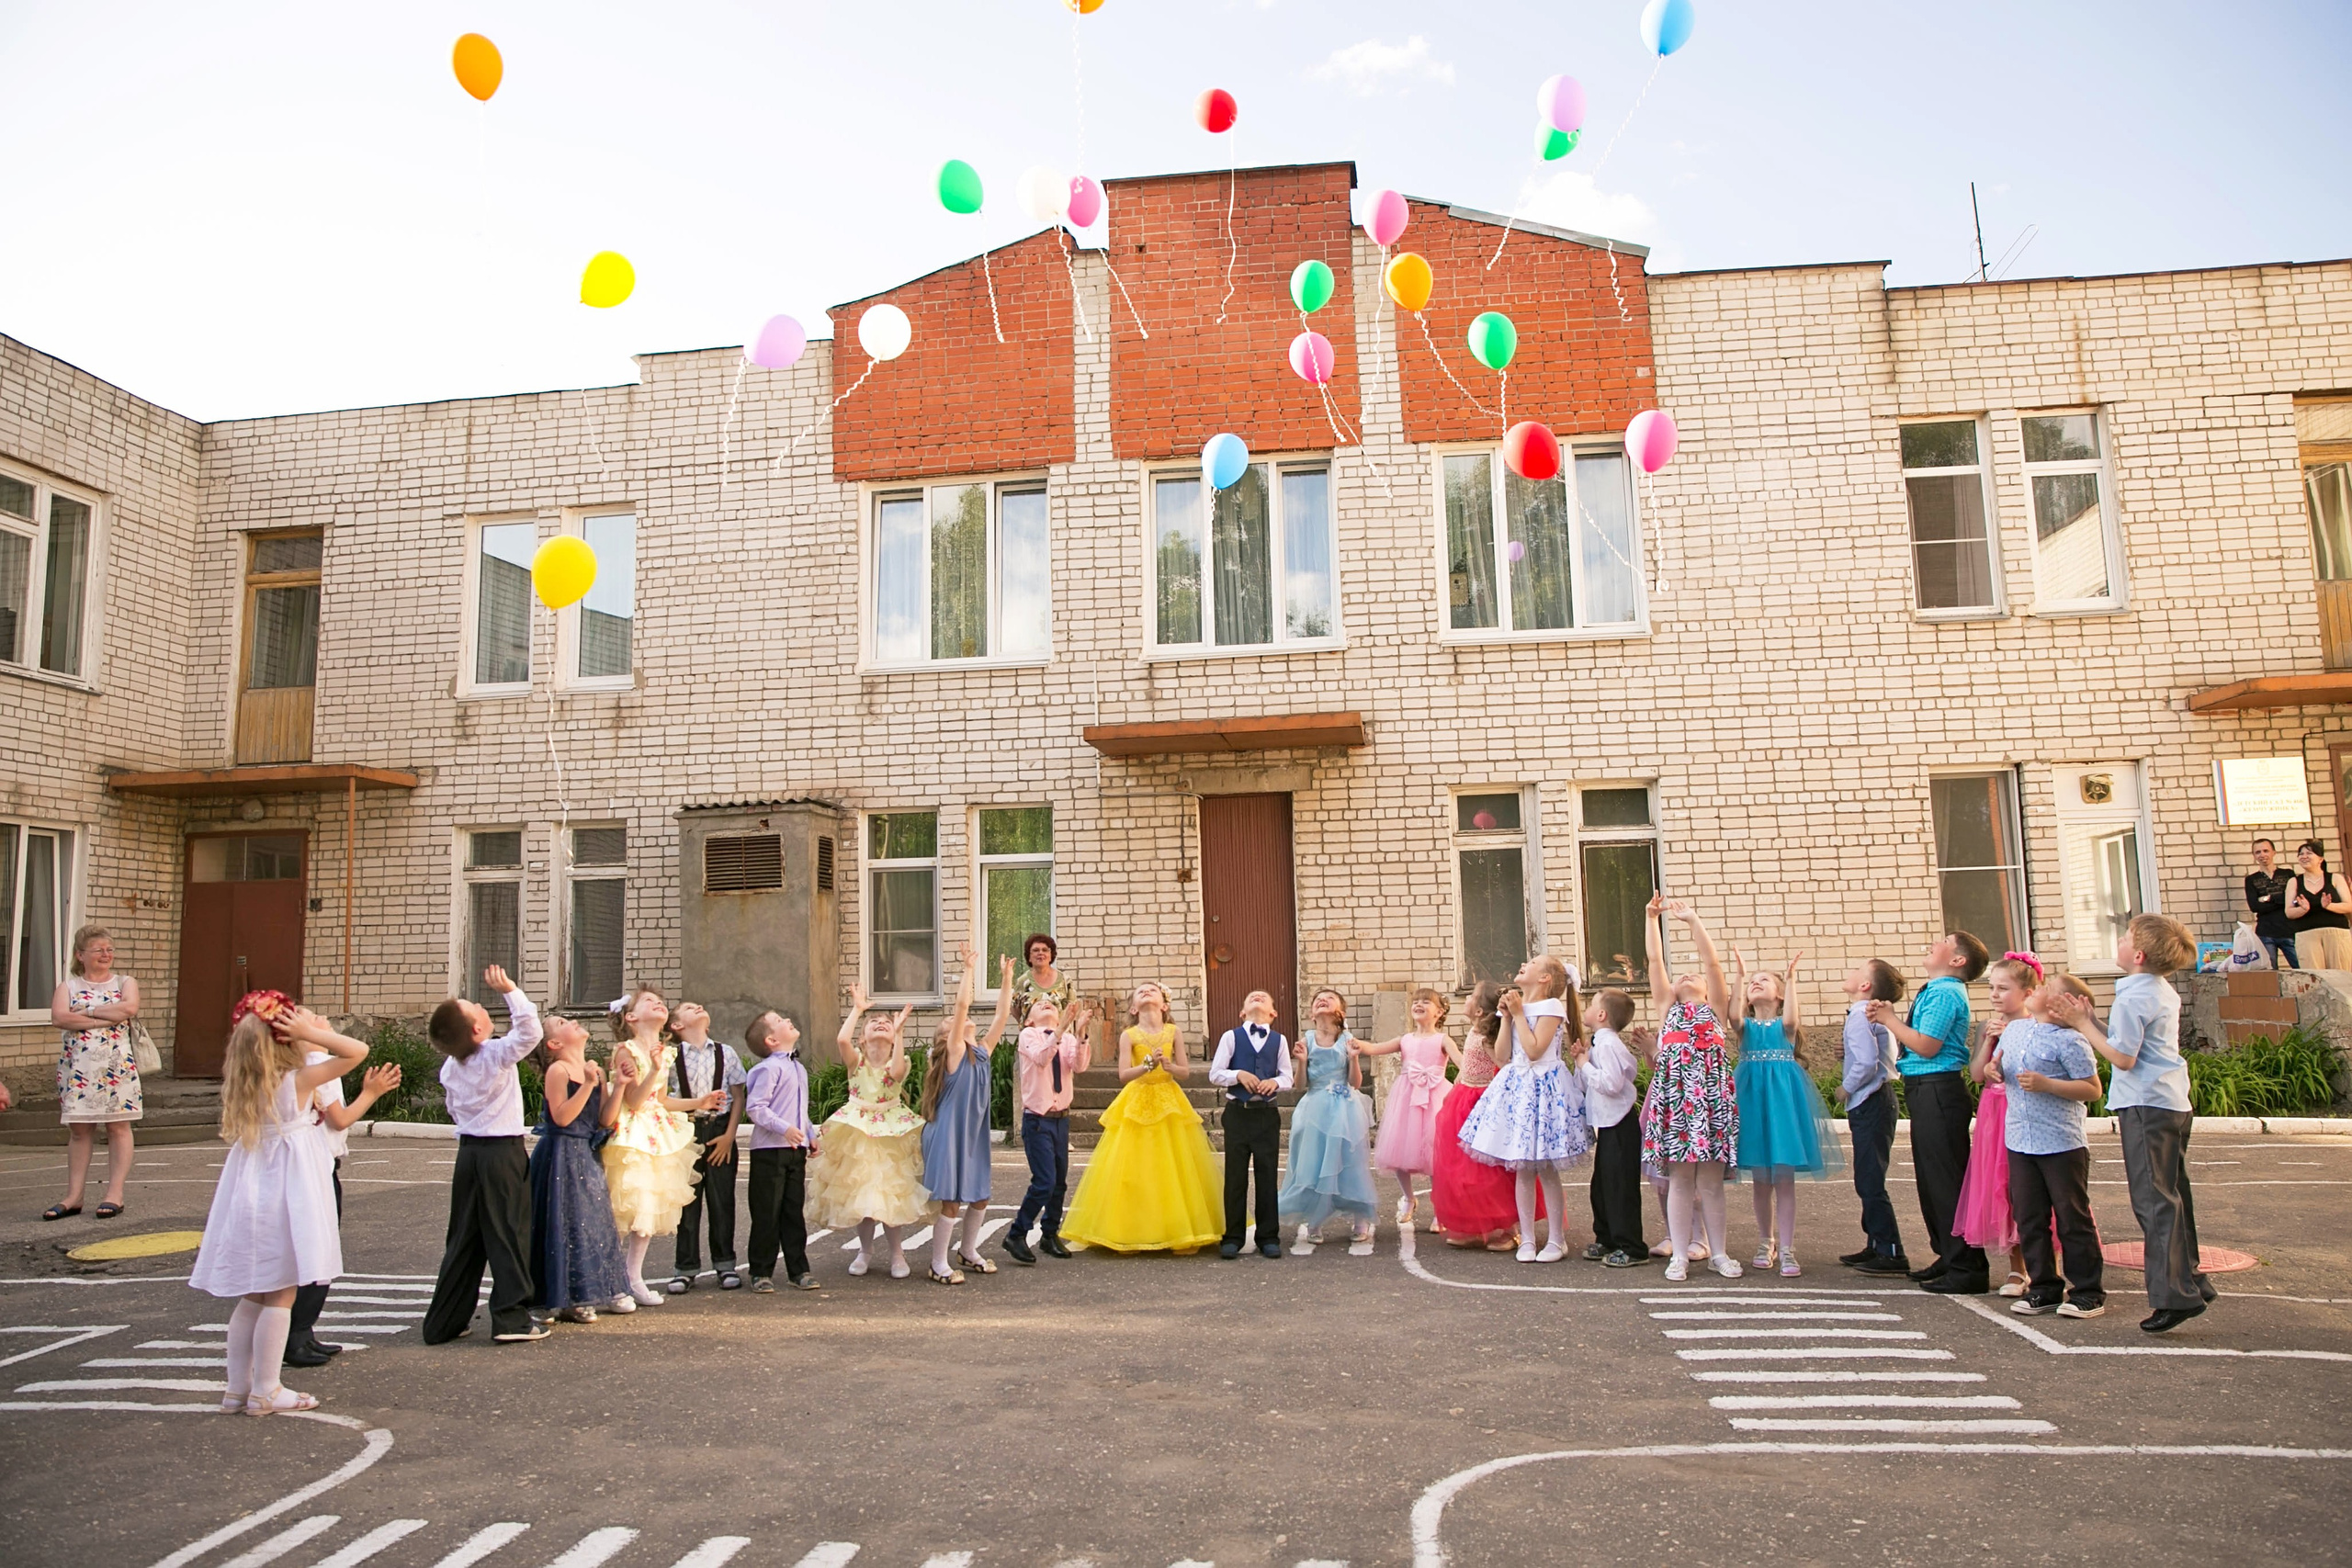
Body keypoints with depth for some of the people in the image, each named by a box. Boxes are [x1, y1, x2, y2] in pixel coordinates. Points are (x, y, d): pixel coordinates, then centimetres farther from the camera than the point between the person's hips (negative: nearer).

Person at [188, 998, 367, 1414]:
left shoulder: (244, 1086, 5)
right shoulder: (298, 1082, -14)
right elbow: (358, 1051, -18)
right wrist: (312, 1033, -15)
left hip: (250, 1195, 7)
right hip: (286, 1196, -7)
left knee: (254, 1297, 15)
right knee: (280, 1296, 1)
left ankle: (238, 1387, 21)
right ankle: (266, 1392, 5)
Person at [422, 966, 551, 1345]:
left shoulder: (450, 1066, 6)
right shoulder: (497, 1054, -16)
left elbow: (453, 1108, 16)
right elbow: (530, 1031, -27)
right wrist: (510, 991, -26)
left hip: (468, 1151, 7)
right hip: (503, 1153, -7)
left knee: (463, 1240, 14)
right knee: (508, 1237, -1)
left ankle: (444, 1322, 19)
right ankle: (511, 1318, -1)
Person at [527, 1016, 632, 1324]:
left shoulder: (596, 1071, 9)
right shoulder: (558, 1070, -11)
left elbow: (606, 1120, 5)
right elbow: (561, 1117, -20)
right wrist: (588, 1085, -23)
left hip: (587, 1157, 7)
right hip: (562, 1157, -7)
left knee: (596, 1221, 12)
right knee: (568, 1223, -4)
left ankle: (604, 1291, 21)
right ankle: (567, 1300, 5)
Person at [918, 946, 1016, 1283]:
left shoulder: (981, 1053, 8)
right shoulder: (953, 1052, -9)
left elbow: (1002, 1015, 8)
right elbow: (962, 1005, -20)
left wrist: (1007, 977, 6)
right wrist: (969, 969, -19)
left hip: (974, 1133, 7)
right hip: (948, 1132, -7)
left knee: (979, 1197, 14)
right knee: (950, 1200, -4)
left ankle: (969, 1251, 33)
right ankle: (938, 1265, 8)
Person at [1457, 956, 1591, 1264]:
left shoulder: (1550, 1007, -7)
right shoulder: (1514, 1004, 12)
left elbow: (1534, 1050, -19)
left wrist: (1518, 1013, -13)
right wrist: (1507, 1016, -2)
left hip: (1543, 1088, -6)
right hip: (1516, 1087, 6)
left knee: (1546, 1169, -1)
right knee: (1521, 1169, 7)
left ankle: (1556, 1239, 10)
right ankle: (1527, 1238, 14)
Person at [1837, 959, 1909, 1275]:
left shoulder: (1860, 1015, -16)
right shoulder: (1873, 1013, 13)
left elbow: (1866, 1062, -26)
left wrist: (1846, 1088, -13)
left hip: (1870, 1104, -10)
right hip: (1877, 1100, 10)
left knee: (1870, 1182, -5)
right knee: (1868, 1181, 16)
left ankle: (1892, 1254, -1)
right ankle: (1876, 1246, 24)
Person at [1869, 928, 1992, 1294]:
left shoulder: (1945, 993, -14)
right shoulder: (1934, 992, 16)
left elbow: (1926, 1045, -21)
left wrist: (1889, 1019, -11)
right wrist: (1890, 1019, 4)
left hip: (1938, 1092, -11)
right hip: (1926, 1093, 11)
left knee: (1946, 1180, -6)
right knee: (1931, 1178, 16)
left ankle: (1967, 1268, 1)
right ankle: (1949, 1256, 26)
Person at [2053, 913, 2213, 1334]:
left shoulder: (2132, 998, -17)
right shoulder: (2165, 993, 13)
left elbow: (2123, 1057, -18)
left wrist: (2082, 1024, -11)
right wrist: (2088, 1019, 11)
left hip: (2147, 1108, -10)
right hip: (2174, 1104, 10)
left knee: (2154, 1201, -6)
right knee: (2173, 1197, 17)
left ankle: (2173, 1295, -5)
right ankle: (2190, 1281, 26)